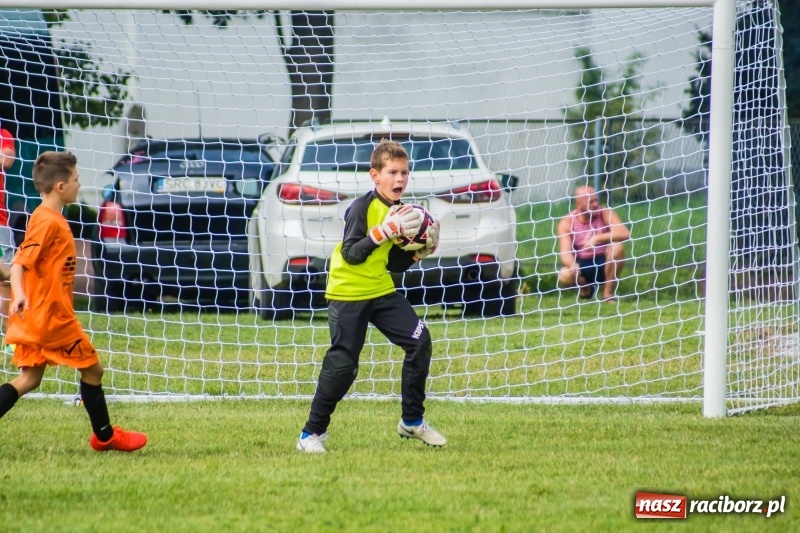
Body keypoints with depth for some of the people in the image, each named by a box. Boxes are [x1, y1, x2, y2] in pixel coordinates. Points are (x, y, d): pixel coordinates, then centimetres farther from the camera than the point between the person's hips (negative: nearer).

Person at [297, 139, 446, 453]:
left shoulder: (400, 212, 6)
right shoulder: (363, 207, -16)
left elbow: (395, 265, 13)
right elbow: (350, 254, -24)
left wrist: (419, 251, -4)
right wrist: (383, 232, -31)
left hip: (381, 291, 7)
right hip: (348, 295, -7)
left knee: (419, 341, -6)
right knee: (342, 365, -9)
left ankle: (412, 421, 6)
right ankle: (312, 433, 6)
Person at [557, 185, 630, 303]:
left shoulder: (605, 214, -12)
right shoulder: (567, 222, -12)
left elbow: (624, 233, -27)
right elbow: (565, 252, -20)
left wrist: (597, 238, -36)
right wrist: (572, 264, -44)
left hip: (604, 264, 0)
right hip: (582, 266, 0)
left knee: (617, 247, -30)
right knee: (564, 276, -31)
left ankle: (608, 294, -13)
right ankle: (585, 287, 7)